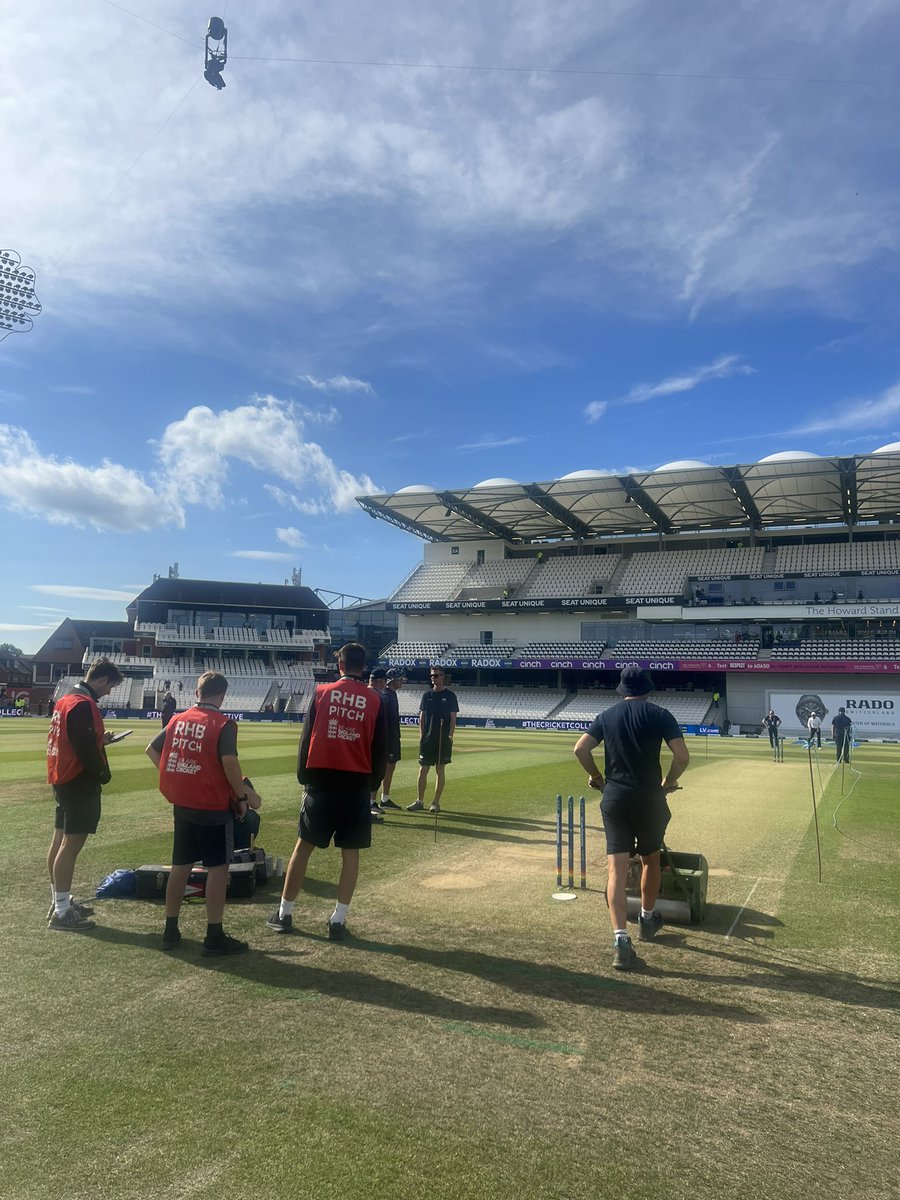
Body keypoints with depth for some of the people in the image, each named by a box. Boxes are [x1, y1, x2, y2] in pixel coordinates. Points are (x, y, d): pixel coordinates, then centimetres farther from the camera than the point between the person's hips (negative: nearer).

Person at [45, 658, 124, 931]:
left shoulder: (65, 700, 12)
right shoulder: (84, 705, -20)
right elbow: (86, 749, -23)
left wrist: (99, 740, 13)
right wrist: (103, 775, -11)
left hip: (62, 780, 10)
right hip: (80, 783, -10)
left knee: (60, 841, 15)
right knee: (72, 844, -5)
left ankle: (60, 902, 26)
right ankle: (62, 912, 1)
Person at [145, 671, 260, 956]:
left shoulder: (178, 720, 7)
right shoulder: (223, 724, -12)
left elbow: (151, 750, 12)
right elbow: (229, 762, -22)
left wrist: (176, 780, 15)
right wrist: (242, 796, -12)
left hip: (181, 804, 6)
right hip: (214, 806, -6)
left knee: (180, 865, 16)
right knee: (218, 867, 2)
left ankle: (170, 931, 24)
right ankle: (214, 937, 6)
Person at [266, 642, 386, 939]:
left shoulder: (322, 693, 0)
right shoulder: (374, 700, 1)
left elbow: (306, 738, 1)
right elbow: (379, 749, 3)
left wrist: (303, 777, 10)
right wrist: (372, 783, 14)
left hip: (321, 779, 0)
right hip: (357, 783, 0)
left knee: (303, 846, 11)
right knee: (350, 853, 9)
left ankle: (284, 914, 20)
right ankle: (338, 920, 10)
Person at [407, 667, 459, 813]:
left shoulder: (450, 695, 2)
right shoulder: (427, 695, 10)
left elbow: (453, 718, 1)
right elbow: (422, 717, 11)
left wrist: (450, 736, -10)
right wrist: (421, 734, 1)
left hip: (443, 739, -2)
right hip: (427, 738, 3)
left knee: (440, 770, 3)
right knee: (423, 770, 3)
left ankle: (436, 803, 11)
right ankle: (419, 801, 12)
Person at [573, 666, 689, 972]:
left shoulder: (607, 716, 7)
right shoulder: (659, 715, 0)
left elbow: (580, 749, -2)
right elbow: (682, 756, -10)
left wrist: (596, 776, 12)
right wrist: (670, 781, 7)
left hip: (614, 797, 1)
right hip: (649, 797, -1)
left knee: (617, 869, -1)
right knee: (651, 859, 22)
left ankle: (621, 940, -12)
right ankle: (647, 920, 39)